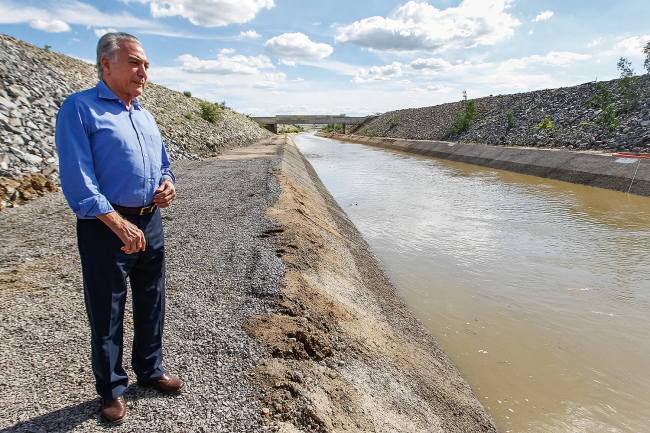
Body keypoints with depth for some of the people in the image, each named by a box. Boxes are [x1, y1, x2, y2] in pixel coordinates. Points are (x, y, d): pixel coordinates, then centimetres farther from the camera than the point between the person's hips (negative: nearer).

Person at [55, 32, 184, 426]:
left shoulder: (145, 115, 15)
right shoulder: (79, 108, -8)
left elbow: (162, 164, 22)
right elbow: (77, 179, -17)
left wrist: (168, 185, -2)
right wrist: (119, 224, -23)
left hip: (150, 223, 7)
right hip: (105, 228, -6)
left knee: (151, 302, 17)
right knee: (106, 312, 9)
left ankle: (150, 369, 38)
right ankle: (112, 388, 29)